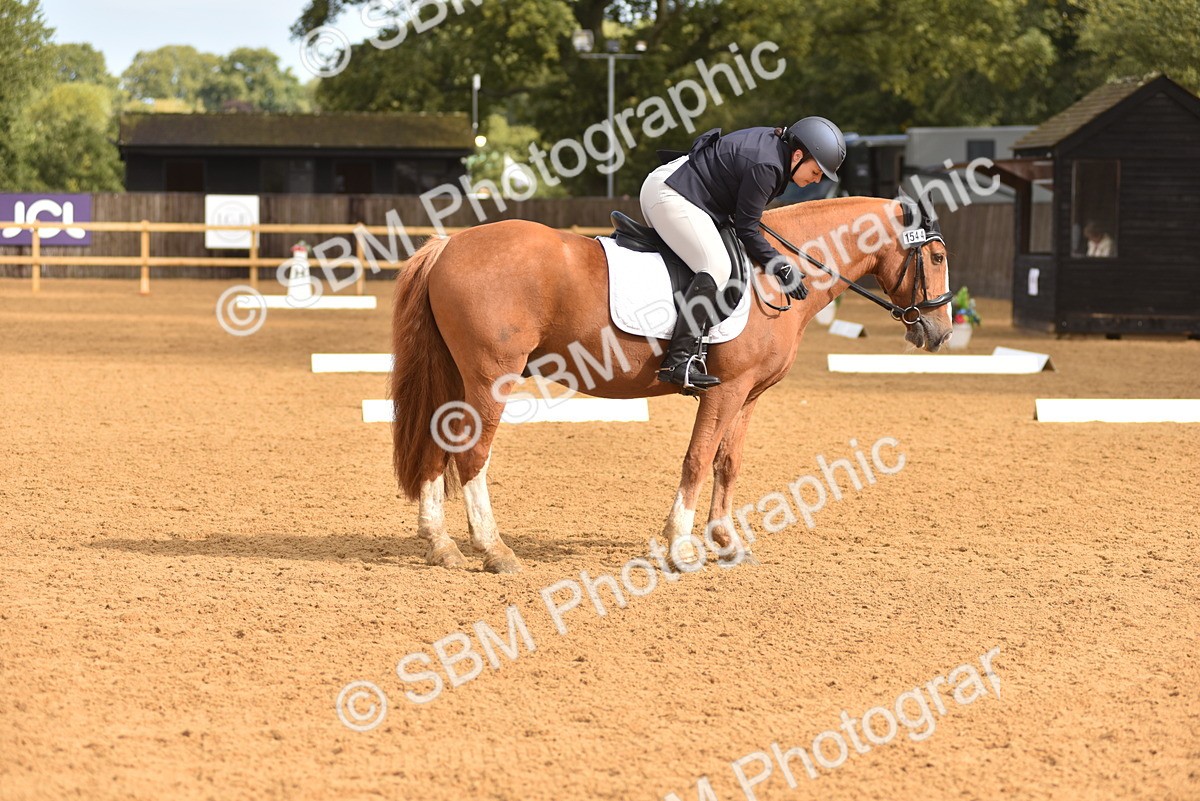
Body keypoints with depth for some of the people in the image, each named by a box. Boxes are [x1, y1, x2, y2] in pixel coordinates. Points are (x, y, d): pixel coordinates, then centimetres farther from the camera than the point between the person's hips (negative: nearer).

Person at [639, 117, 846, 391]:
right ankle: (678, 362, -30)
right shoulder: (765, 167, -22)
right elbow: (746, 230, -17)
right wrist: (781, 268, -12)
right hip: (670, 196, -12)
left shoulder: (774, 143, 8)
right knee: (716, 267, -23)